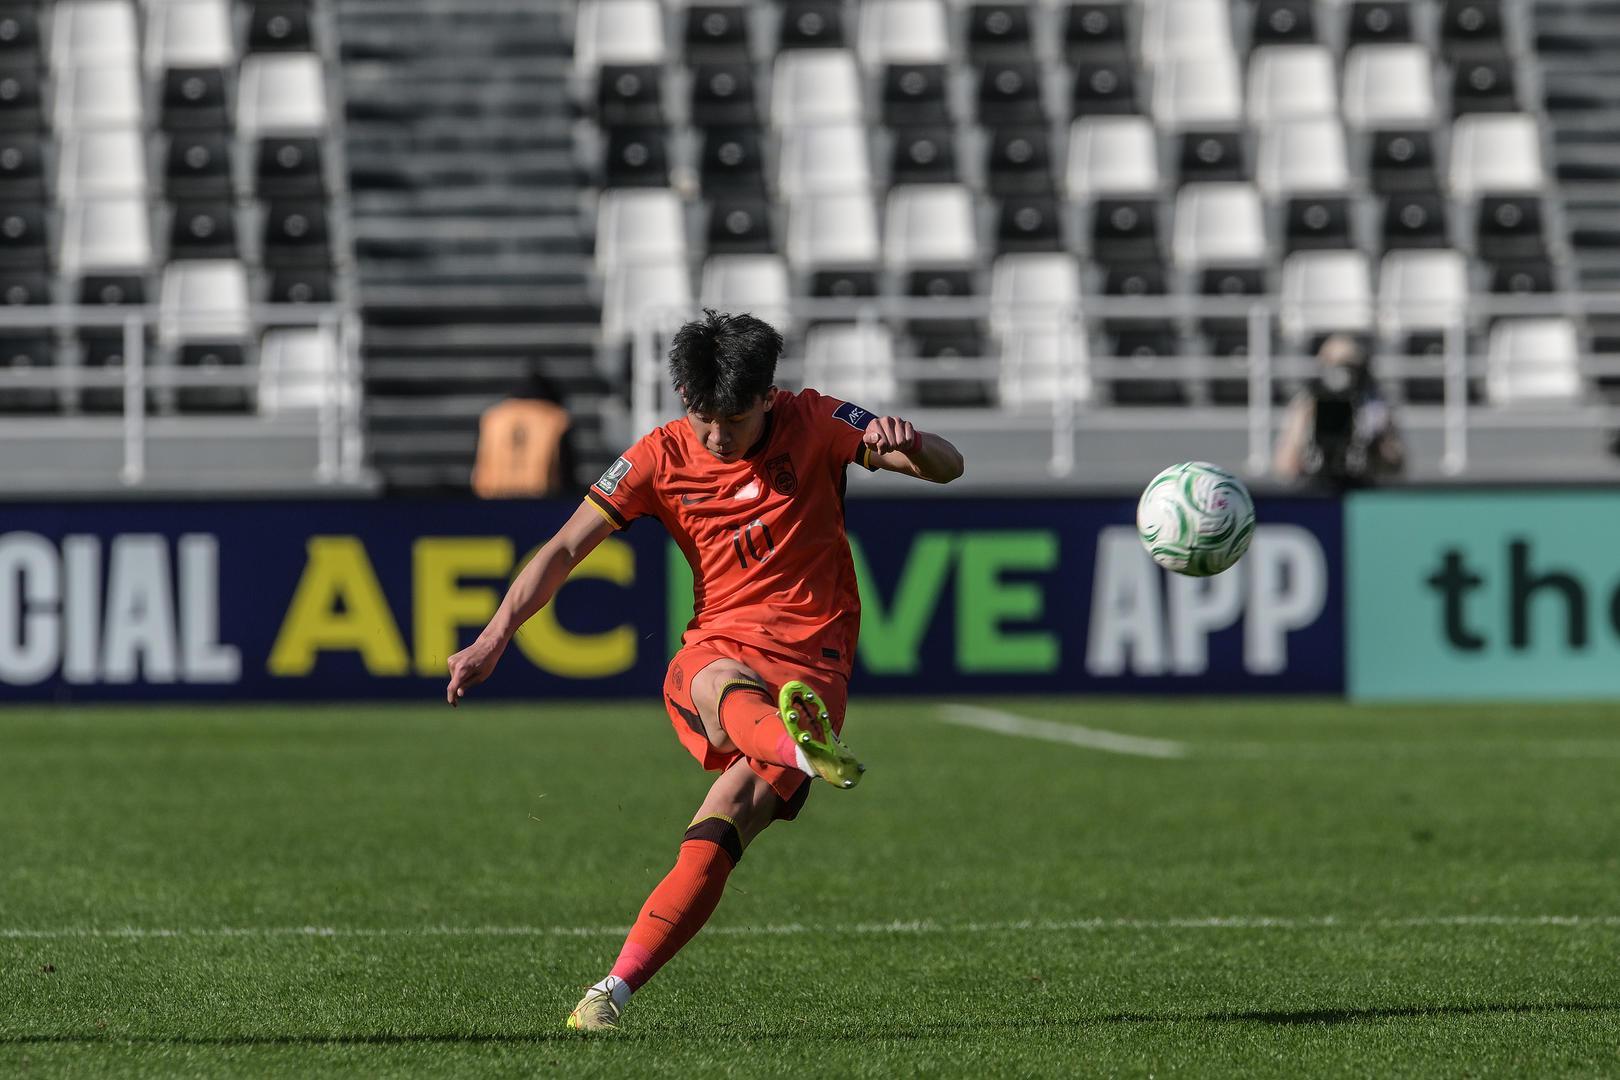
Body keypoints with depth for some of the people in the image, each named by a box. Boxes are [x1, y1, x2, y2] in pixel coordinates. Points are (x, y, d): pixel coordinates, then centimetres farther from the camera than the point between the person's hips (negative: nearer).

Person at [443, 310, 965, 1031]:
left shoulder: (813, 425, 1)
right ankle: (802, 750, -72)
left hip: (812, 664, -1)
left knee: (714, 841, -21)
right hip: (717, 645, 1)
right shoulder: (663, 457, 4)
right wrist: (495, 638, -8)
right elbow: (565, 549, 4)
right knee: (723, 686, -40)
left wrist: (907, 444, -26)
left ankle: (615, 990, -20)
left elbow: (947, 468, -2)